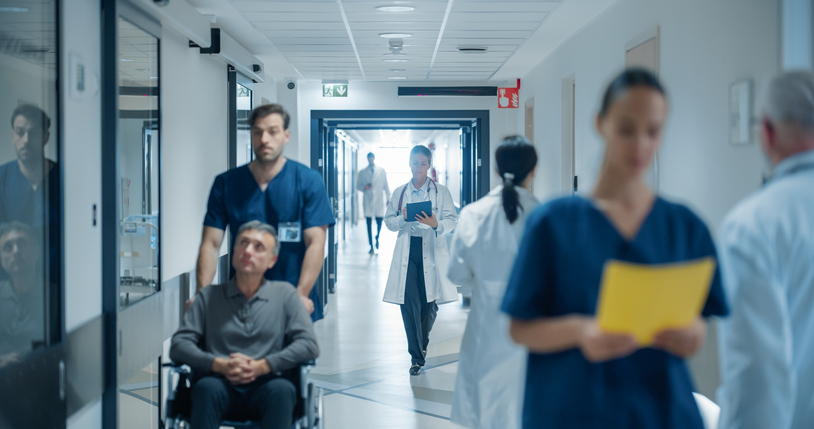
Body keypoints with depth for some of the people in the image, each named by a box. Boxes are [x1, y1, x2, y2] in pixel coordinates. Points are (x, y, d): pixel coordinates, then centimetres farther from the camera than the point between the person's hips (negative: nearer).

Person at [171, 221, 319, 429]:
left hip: (265, 387, 0)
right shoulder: (209, 296, 17)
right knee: (206, 387, -34)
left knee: (282, 389, -35)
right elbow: (178, 345, 7)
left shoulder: (284, 294, 16)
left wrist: (262, 366, -10)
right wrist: (219, 364, -12)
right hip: (221, 386, 1)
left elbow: (309, 344, 5)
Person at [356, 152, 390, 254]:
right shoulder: (362, 172, 7)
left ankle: (377, 238, 32)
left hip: (379, 201, 0)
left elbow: (386, 185, 9)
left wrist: (388, 199, 5)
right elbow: (358, 185, 10)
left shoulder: (382, 171, 7)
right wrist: (364, 188, -12)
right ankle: (371, 246, 6)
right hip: (368, 202, 0)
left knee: (379, 222, 1)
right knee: (369, 224, -1)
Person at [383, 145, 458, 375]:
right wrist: (404, 218, -12)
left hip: (432, 250, -1)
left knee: (429, 302, 3)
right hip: (407, 251, 1)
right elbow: (389, 220, 9)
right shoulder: (400, 192, 9)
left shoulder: (441, 191, 3)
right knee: (409, 302, -6)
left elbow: (452, 219, -3)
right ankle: (417, 356, 2)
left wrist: (436, 224, -24)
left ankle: (422, 342, 33)